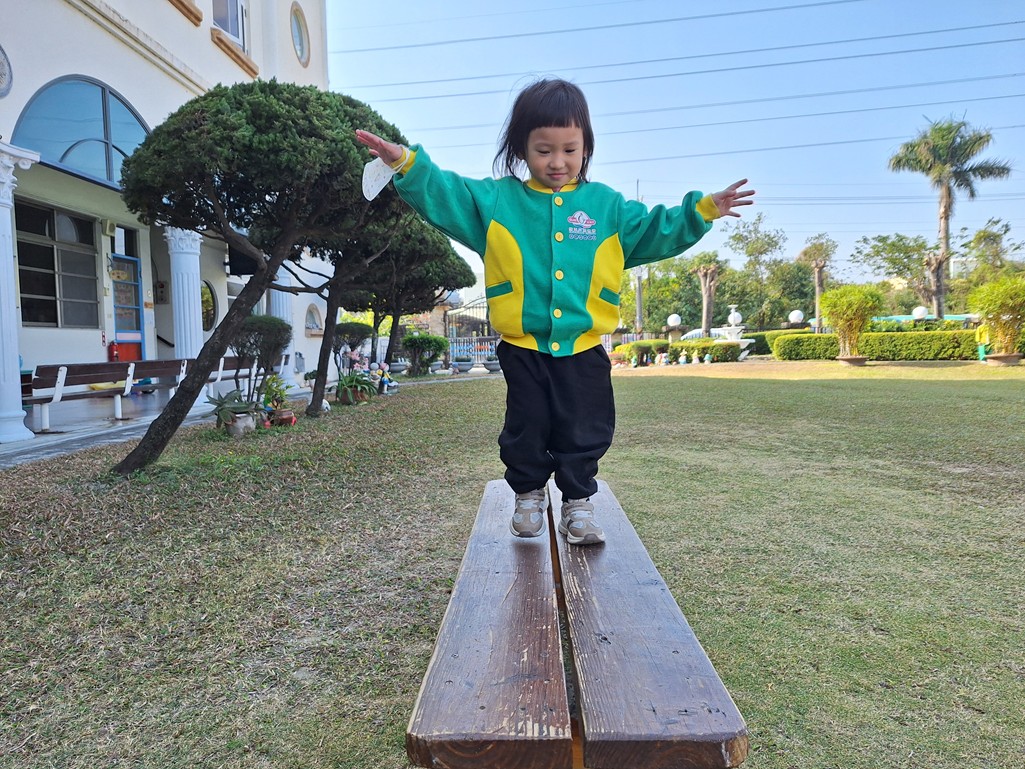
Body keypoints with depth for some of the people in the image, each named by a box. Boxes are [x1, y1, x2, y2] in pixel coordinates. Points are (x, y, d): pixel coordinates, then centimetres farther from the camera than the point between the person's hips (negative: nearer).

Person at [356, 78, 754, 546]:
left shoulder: (607, 206, 6)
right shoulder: (495, 200, 1)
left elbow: (657, 231, 10)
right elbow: (442, 196, -6)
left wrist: (703, 210, 0)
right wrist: (406, 164, -20)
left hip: (583, 348, 1)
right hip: (522, 348, -1)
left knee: (585, 435, 8)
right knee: (526, 432, 11)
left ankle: (578, 504, 26)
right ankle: (528, 495, 33)